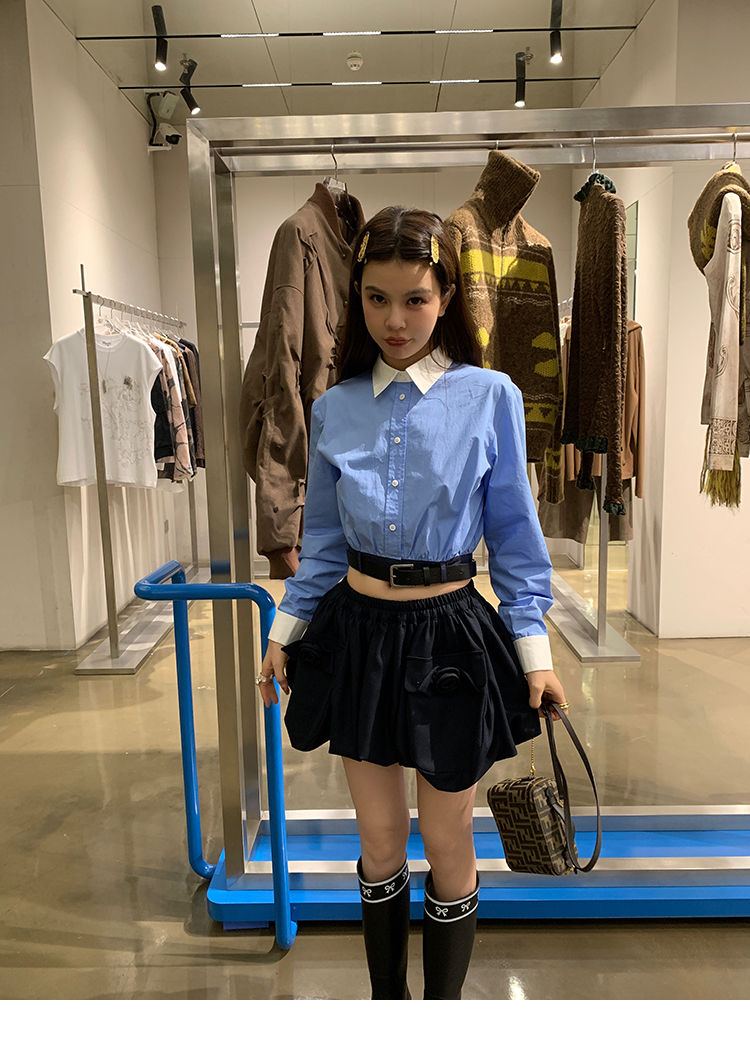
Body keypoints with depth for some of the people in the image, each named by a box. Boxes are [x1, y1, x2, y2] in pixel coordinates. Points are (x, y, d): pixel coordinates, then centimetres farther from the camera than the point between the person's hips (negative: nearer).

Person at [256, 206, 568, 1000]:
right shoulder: (334, 407, 2)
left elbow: (513, 536, -2)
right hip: (357, 631, 3)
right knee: (378, 839, 17)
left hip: (449, 636, -2)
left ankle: (444, 1000, 40)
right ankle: (386, 994, 42)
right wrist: (286, 632, 10)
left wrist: (534, 654, -4)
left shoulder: (490, 397, -6)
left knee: (447, 844, 13)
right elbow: (323, 540, 10)